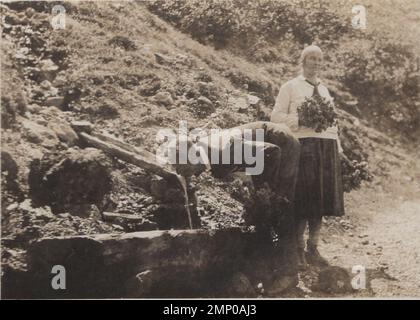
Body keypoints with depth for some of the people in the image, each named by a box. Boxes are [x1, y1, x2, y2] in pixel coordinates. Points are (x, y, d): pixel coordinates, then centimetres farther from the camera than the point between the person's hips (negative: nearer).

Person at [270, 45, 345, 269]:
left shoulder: (324, 89, 22)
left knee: (320, 199, 5)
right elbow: (276, 116, -2)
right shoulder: (290, 87, 5)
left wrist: (338, 148, 13)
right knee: (302, 200, -6)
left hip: (326, 147, 5)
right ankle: (298, 250, 4)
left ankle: (313, 249, 14)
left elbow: (332, 121, 22)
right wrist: (300, 120, -16)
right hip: (303, 146, -5)